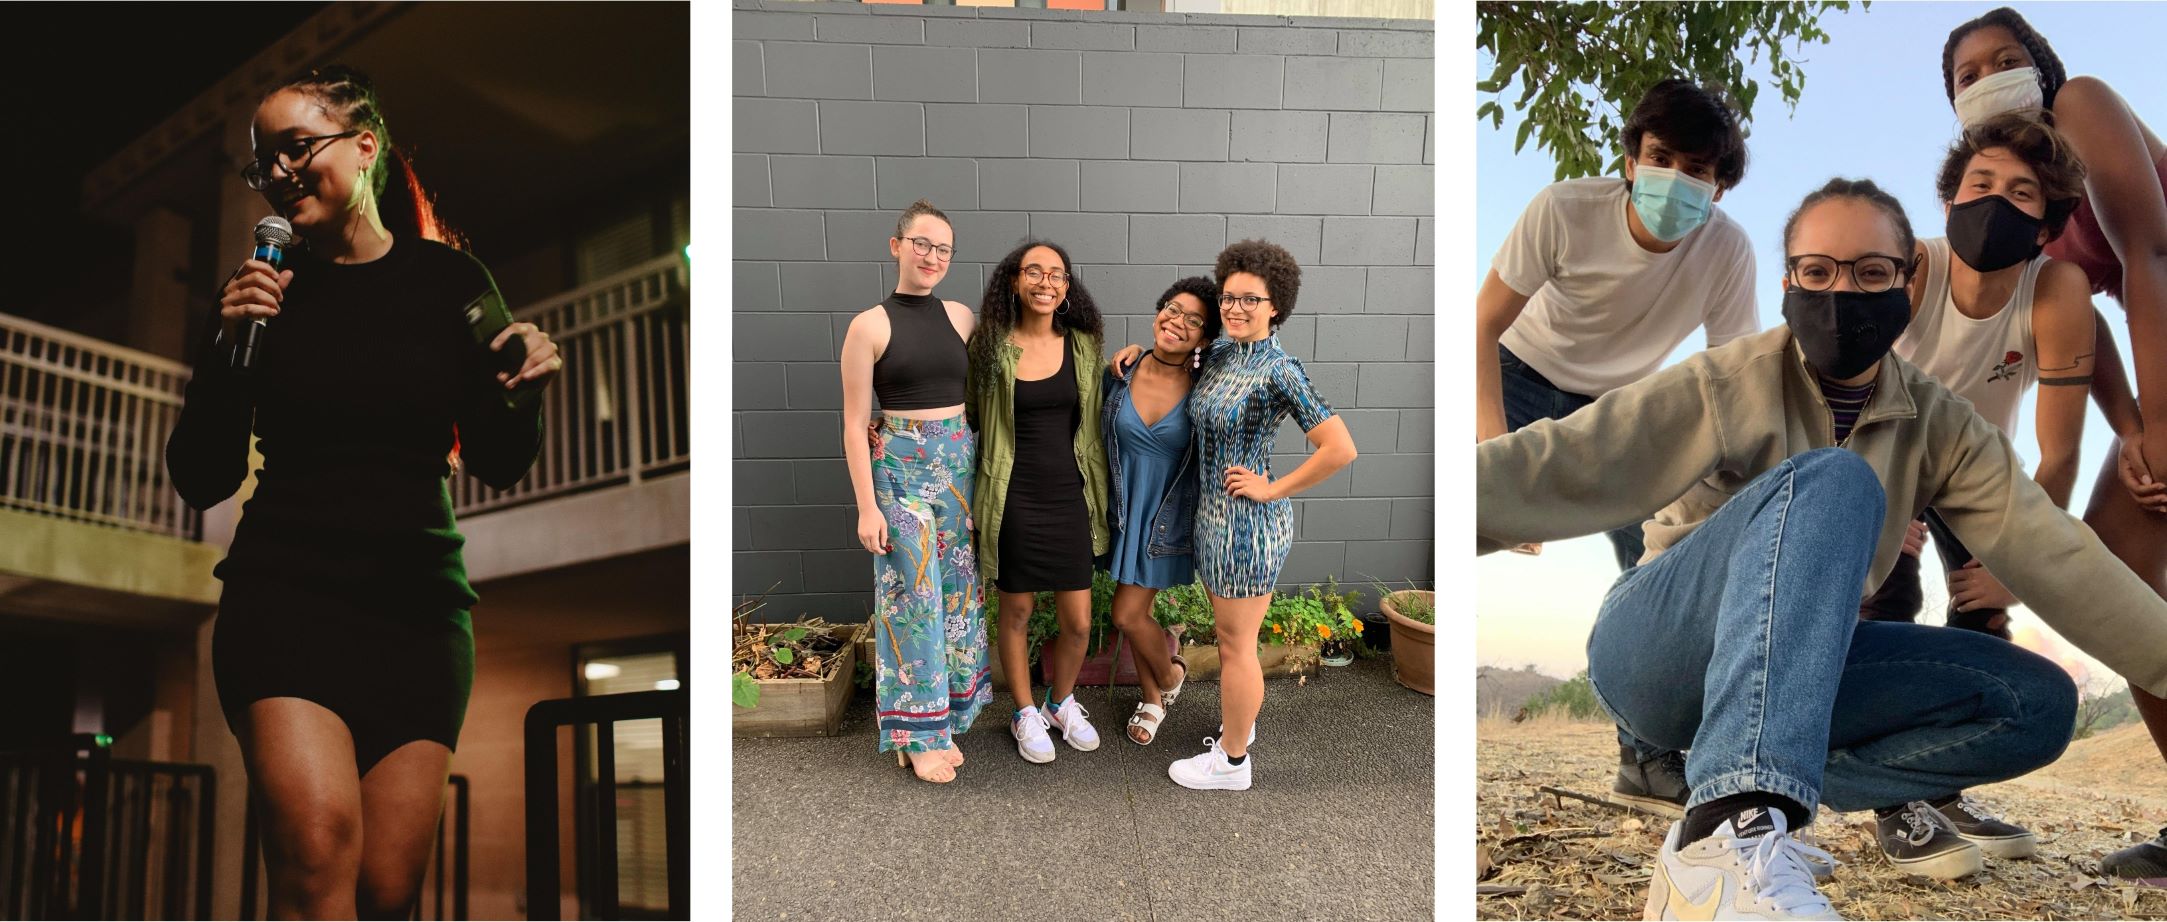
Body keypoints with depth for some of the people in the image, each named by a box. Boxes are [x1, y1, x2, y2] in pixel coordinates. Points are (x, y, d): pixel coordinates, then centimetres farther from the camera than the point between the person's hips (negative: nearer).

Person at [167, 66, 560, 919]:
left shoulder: (449, 281, 6)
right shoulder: (264, 290, 6)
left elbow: (496, 466, 7)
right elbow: (201, 481, 5)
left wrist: (523, 394, -13)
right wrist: (230, 349, -8)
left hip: (420, 601, 1)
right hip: (286, 593, -1)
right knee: (318, 848, -23)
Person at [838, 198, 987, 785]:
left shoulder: (962, 317, 5)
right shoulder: (870, 326, -6)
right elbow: (855, 424, -6)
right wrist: (867, 506, -10)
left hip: (961, 464, 4)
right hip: (900, 467, -4)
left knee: (959, 593, 8)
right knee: (914, 596, -2)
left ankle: (944, 720, 21)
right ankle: (918, 734, 10)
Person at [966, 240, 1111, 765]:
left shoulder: (1084, 346, 1)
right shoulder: (990, 347, -5)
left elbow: (1092, 425, 11)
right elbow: (970, 418, 4)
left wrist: (1101, 497, 7)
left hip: (1070, 497, 2)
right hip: (1014, 499, -2)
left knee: (1078, 623, 6)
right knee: (1016, 613, 11)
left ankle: (1062, 702, 34)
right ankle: (1026, 713, 31)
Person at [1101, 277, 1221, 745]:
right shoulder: (1121, 375, -9)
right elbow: (1101, 440, 5)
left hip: (1168, 517, -3)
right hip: (1125, 509, 3)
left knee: (1128, 613, -1)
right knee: (1136, 608, 15)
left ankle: (1170, 674, 31)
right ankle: (1152, 696, 39)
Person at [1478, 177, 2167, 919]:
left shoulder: (1939, 427, 3)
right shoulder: (1732, 385, -12)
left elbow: (2056, 557, -5)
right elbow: (1573, 461, -26)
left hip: (1800, 673, 6)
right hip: (1652, 651, -5)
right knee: (1830, 482, -30)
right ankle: (1728, 828, -46)